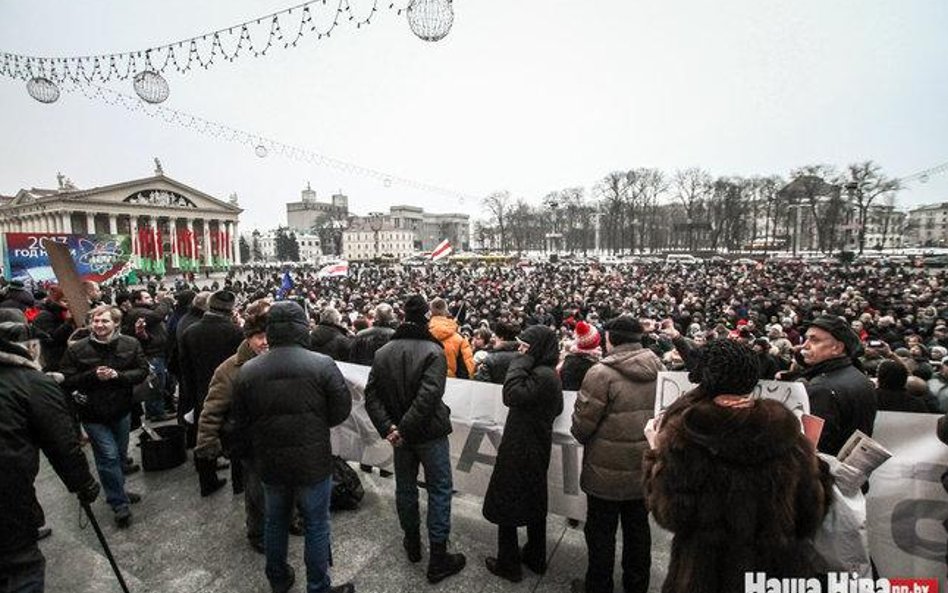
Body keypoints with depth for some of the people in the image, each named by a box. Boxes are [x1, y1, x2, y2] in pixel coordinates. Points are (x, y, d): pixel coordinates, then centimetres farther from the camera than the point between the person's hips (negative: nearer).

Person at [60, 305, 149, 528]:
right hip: (93, 414, -3)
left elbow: (142, 371, -6)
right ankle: (120, 504, 8)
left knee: (120, 455, 18)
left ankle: (117, 491, 41)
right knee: (109, 456, -6)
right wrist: (93, 376, -24)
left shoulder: (131, 344, -7)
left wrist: (118, 375, -21)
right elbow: (66, 381, -9)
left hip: (121, 410, 3)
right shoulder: (76, 349, -11)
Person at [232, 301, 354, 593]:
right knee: (316, 525, 14)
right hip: (313, 462, -4)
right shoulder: (323, 364, -20)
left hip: (269, 463, 4)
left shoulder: (247, 370, -8)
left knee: (275, 521, 25)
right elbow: (342, 410, -12)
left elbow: (240, 424, 1)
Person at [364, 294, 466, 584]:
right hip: (430, 433, -5)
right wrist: (403, 429, -22)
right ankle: (438, 559, 17)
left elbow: (371, 396, -8)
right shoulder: (433, 351, -18)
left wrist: (388, 427, -13)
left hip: (400, 433, 5)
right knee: (439, 490, 9)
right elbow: (428, 397, -28)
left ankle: (412, 543, 39)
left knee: (405, 486, 21)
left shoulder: (383, 352, -3)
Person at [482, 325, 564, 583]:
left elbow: (511, 394, -32)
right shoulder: (547, 373, 6)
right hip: (536, 447, 10)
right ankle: (536, 558, 38)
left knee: (505, 506, 7)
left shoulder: (542, 376, -25)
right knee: (534, 503, 22)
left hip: (521, 450, -10)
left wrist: (522, 360, -24)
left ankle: (508, 565, 22)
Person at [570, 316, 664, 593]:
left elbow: (581, 423, -18)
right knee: (638, 528, 22)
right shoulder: (659, 369, -2)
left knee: (601, 532, 12)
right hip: (645, 467, 6)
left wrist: (586, 440, 4)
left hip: (608, 470, -6)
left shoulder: (602, 373, -21)